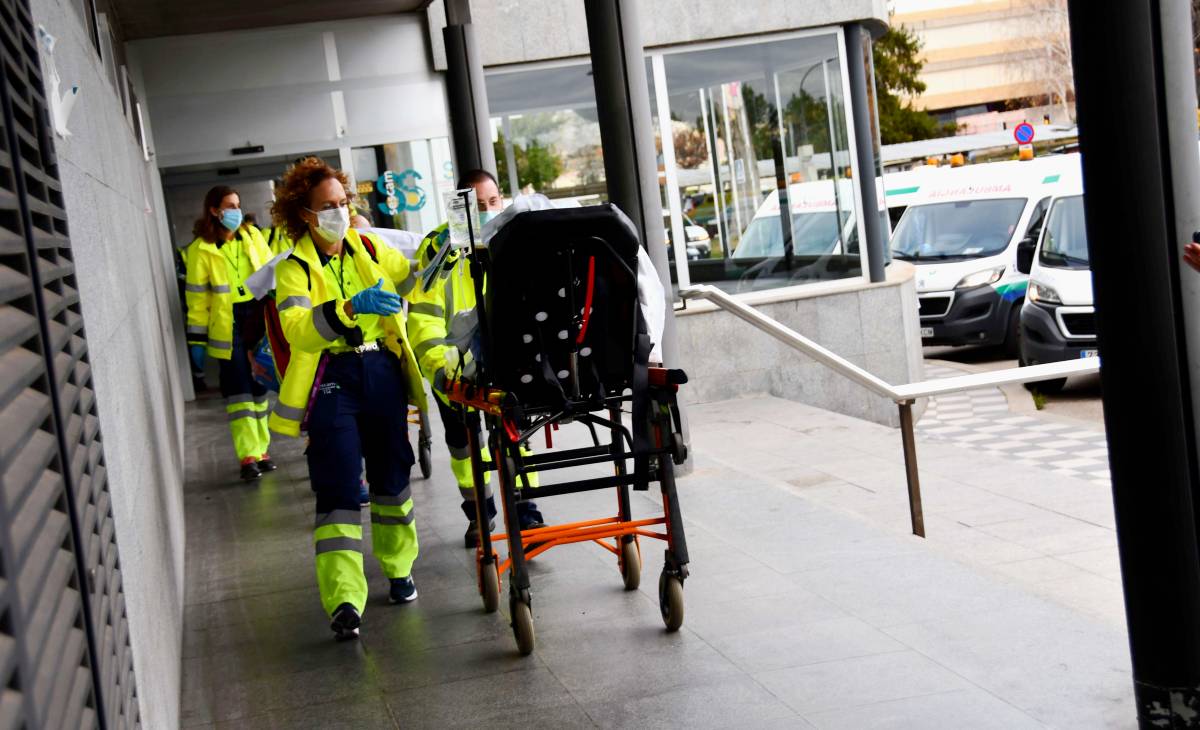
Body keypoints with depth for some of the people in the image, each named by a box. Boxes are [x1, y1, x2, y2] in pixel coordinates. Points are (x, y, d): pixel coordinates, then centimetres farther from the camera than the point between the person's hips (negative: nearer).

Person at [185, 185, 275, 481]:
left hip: (259, 320, 4)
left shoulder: (252, 237, 6)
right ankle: (248, 456, -1)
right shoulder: (200, 249, -4)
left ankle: (261, 449, 20)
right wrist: (196, 342, -4)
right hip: (228, 327, -4)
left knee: (259, 386, 10)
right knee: (238, 390, -4)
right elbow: (197, 298, -3)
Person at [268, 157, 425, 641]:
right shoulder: (294, 269, -5)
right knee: (339, 487, -11)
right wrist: (352, 307, -37)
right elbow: (296, 328, -24)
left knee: (391, 476, 13)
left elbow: (410, 281, 29)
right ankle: (344, 600, -12)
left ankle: (399, 568, 33)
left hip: (383, 371, 4)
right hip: (331, 379, -4)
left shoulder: (371, 250, 9)